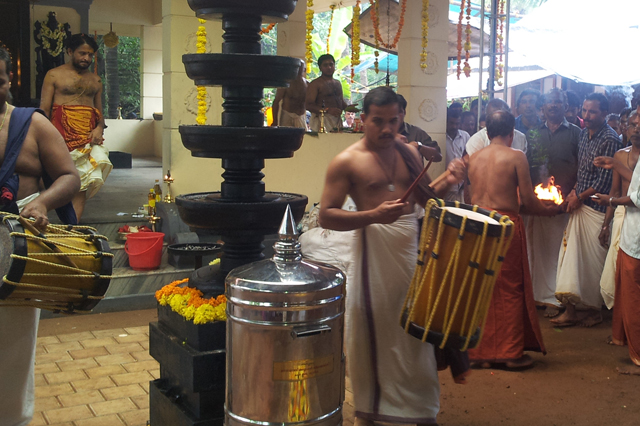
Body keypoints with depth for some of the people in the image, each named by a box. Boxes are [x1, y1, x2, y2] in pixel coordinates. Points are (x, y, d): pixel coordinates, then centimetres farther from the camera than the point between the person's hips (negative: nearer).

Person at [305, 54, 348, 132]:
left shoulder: (338, 83, 22)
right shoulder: (315, 84, -2)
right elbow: (308, 105, -13)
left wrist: (348, 107, 6)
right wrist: (327, 110, -25)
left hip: (338, 121, 6)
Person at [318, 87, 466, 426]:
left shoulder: (409, 152, 10)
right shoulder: (347, 162, -6)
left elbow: (424, 197, 20)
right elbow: (326, 216, -11)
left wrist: (447, 182, 0)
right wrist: (373, 215, -24)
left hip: (412, 245, 5)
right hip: (374, 249, -5)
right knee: (373, 331, 6)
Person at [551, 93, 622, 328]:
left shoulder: (610, 139, -14)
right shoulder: (584, 133, 10)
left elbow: (604, 182, -15)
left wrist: (579, 197, -7)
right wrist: (574, 191, 4)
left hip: (596, 208, -7)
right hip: (578, 204, 7)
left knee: (592, 260, 2)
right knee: (571, 255, 6)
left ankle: (594, 310, 19)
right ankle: (570, 310, 13)